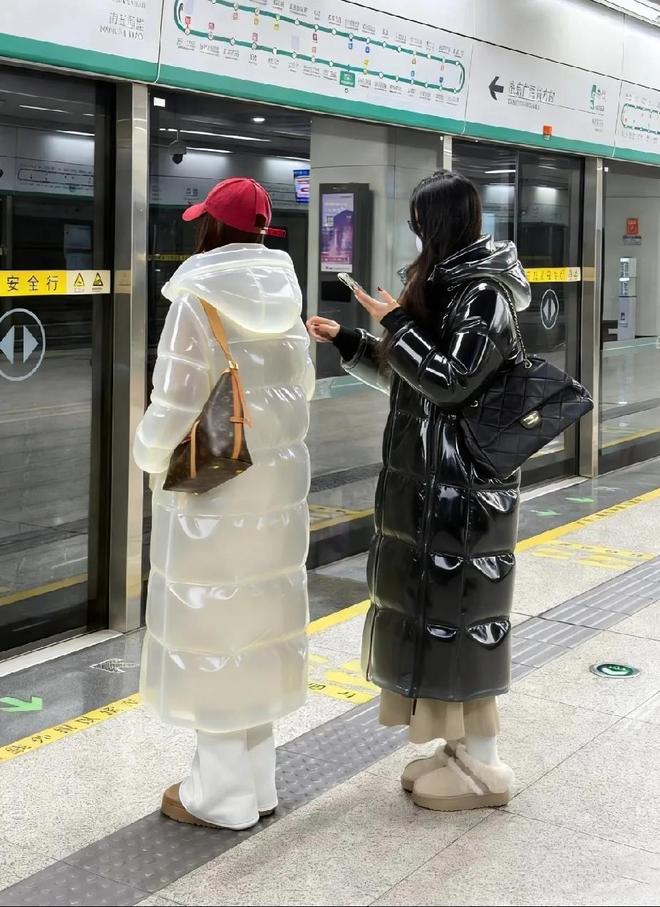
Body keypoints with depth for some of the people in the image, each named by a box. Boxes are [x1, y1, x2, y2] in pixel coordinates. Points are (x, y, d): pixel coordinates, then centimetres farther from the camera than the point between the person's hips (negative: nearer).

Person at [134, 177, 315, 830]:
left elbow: (175, 401, -17)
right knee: (256, 618, 15)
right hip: (277, 479, 7)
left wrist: (153, 460, 0)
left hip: (211, 488, -6)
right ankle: (256, 781, 26)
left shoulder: (199, 299, -16)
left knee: (212, 622, 4)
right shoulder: (284, 299, 4)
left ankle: (222, 794, 13)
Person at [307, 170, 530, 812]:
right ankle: (459, 747, 26)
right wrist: (345, 341, 16)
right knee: (431, 609, 14)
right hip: (429, 481, 9)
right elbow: (406, 380, 18)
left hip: (462, 488, -9)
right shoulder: (447, 287, 13)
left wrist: (396, 325, -13)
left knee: (457, 613, -2)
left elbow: (450, 382, -22)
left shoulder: (483, 295, -15)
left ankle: (483, 766, 10)